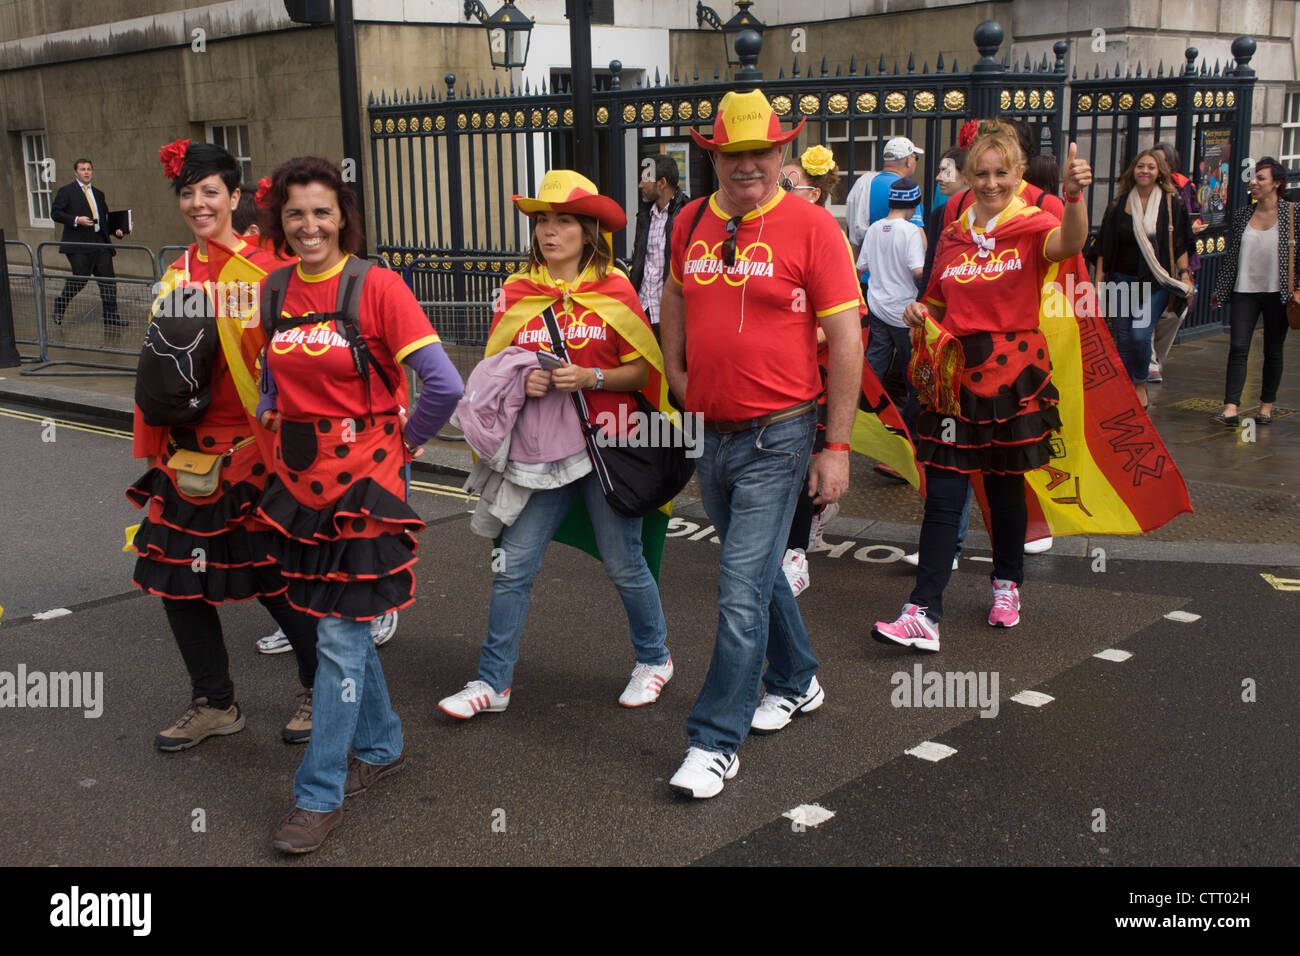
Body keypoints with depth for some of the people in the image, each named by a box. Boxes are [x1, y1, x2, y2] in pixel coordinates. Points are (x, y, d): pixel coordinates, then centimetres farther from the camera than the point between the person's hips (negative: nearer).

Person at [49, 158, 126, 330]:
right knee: (80, 279, -6)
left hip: (101, 243, 5)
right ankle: (59, 305, 19)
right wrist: (76, 220, -18)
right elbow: (55, 213, -4)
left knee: (108, 280, -1)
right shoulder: (66, 191, 3)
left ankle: (111, 318, 3)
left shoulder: (98, 194, 20)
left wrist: (114, 230, 6)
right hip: (79, 244, -5)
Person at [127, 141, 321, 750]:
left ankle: (321, 691, 23)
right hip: (189, 450, 6)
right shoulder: (177, 275, 12)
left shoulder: (268, 266, -7)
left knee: (277, 575, 1)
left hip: (255, 447, -6)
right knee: (176, 578, 9)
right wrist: (154, 450, 16)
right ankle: (214, 704, 27)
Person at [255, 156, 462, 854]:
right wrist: (273, 425, 10)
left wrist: (405, 442, -6)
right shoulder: (274, 290, 6)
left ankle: (320, 795, 8)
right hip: (300, 479, 6)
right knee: (338, 623, 17)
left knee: (341, 635, -3)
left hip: (363, 481, -6)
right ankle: (380, 746, 36)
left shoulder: (375, 286, -13)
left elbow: (444, 385, -17)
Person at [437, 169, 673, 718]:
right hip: (539, 448, 3)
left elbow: (644, 369, -1)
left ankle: (654, 658, 30)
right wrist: (522, 382, -8)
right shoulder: (517, 292, 6)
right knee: (512, 566, 2)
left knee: (623, 564, 6)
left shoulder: (614, 289, -1)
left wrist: (592, 377, -17)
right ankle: (493, 682, 14)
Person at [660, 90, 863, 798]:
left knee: (742, 591, -7)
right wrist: (677, 373, 12)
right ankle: (796, 683, 42)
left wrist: (838, 446, -12)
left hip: (776, 436, -6)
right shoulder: (692, 223, 6)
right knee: (759, 571, 21)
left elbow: (846, 339, -10)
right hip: (711, 433, 6)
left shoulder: (811, 225, -10)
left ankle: (716, 739, 4)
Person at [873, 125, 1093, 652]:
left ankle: (1006, 584, 34)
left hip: (1012, 373, -2)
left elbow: (1068, 244, -27)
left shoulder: (1032, 224, -3)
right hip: (956, 372, 3)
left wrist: (1074, 196, -47)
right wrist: (920, 313, -3)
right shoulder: (953, 235, 9)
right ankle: (924, 614, -7)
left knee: (1006, 487, 12)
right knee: (942, 493, -4)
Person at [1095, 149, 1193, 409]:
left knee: (1140, 333, -15)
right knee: (1123, 338, 4)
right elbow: (1104, 246, 6)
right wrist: (1099, 280, 2)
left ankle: (1140, 384, 6)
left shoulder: (1171, 205, 2)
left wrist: (1185, 277, 0)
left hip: (1156, 282, -2)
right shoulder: (1118, 204, 4)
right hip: (1122, 280, 2)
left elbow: (1179, 245, 6)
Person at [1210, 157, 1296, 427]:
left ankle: (1267, 405, 20)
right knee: (1238, 347, -8)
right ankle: (1231, 409, -12)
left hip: (1276, 293, -2)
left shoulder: (1289, 211, -1)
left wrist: (1292, 289, -8)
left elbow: (1293, 250, -2)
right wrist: (1219, 289, 11)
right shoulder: (1244, 214, 7)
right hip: (1244, 291, 2)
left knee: (1273, 351, 8)